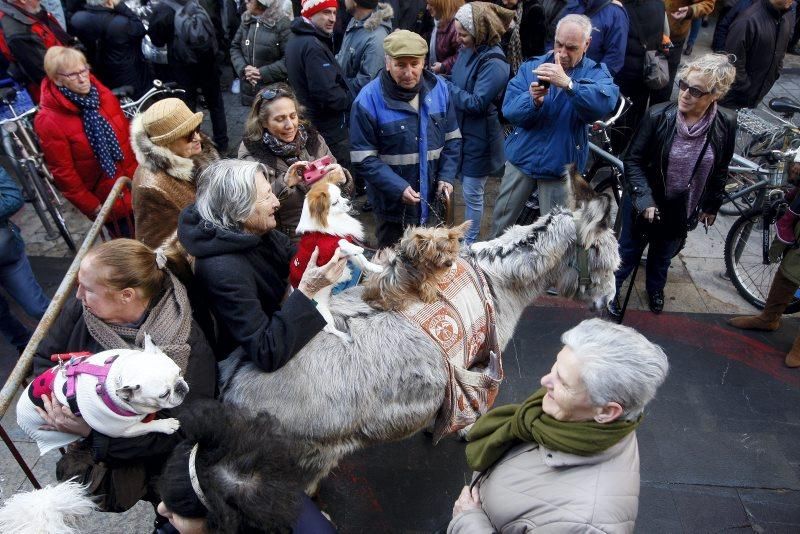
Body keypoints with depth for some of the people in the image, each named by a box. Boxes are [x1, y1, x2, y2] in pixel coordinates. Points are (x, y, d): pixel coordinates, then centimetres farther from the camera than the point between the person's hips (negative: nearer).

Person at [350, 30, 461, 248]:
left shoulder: (439, 88, -2)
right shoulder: (369, 100, -16)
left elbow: (452, 139, 5)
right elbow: (364, 158, -15)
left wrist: (447, 176, -8)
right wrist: (398, 188, -24)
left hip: (434, 199, 4)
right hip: (393, 203, -4)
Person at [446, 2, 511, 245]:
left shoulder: (494, 63, -22)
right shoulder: (467, 50, 3)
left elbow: (476, 103, -24)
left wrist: (445, 87, -18)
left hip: (479, 138, -8)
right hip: (461, 131, 8)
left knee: (472, 193, 5)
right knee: (466, 187, 19)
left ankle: (469, 243, 23)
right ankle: (467, 235, 37)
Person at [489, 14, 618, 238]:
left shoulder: (596, 73, -4)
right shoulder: (531, 66, 1)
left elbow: (604, 103, -27)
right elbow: (509, 109, -10)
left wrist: (567, 83, -40)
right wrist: (533, 100, -30)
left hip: (560, 167, -2)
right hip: (521, 158, 2)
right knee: (500, 223, 14)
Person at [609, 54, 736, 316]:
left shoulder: (726, 124, -14)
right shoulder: (658, 116, -22)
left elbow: (721, 169, 1)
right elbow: (632, 160, -15)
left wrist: (711, 205, 9)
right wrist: (644, 199, -25)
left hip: (683, 209, 3)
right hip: (646, 204, -3)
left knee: (663, 254, 26)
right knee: (629, 252, 16)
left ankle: (655, 289, 54)